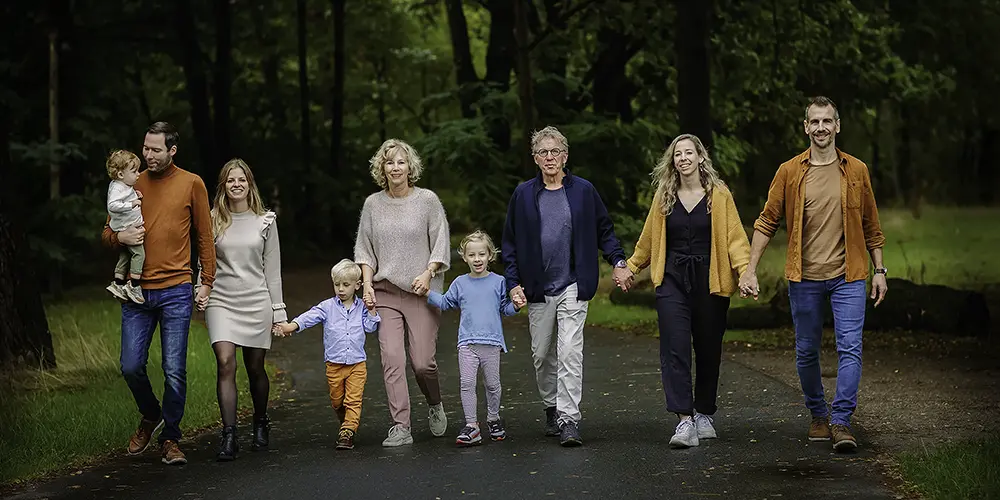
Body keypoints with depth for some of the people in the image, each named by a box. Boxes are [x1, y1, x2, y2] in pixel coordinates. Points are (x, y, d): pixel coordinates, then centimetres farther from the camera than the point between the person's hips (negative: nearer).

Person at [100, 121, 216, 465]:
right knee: (131, 367, 1)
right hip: (137, 292, 3)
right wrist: (119, 236, -9)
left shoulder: (191, 184, 3)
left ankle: (170, 440, 12)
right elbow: (106, 234, 14)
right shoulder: (133, 185, 9)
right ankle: (151, 417, 29)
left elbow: (204, 236, 7)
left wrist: (207, 281, 1)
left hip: (176, 292, -2)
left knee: (174, 372, -1)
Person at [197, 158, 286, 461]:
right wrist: (201, 292, -1)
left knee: (255, 368, 8)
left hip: (256, 301, 0)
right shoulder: (213, 221, 5)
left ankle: (261, 425, 32)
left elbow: (272, 269, 7)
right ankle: (229, 436, -17)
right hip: (221, 300, 0)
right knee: (225, 364, -16)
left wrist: (278, 311, 5)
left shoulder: (265, 221, 5)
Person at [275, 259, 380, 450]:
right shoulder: (327, 306, -1)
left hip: (357, 364, -1)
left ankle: (348, 431, -7)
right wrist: (292, 326, -30)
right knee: (337, 401, 11)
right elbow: (310, 316, -15)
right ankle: (346, 423, 33)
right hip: (334, 364, 1)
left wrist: (371, 310, -8)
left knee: (353, 400, -7)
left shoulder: (361, 307, 4)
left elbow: (370, 327, 1)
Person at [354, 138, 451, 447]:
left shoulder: (427, 200, 1)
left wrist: (427, 274, -12)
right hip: (385, 293, 2)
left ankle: (435, 406, 26)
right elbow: (364, 249, 13)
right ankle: (401, 427, -6)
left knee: (422, 362, -5)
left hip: (421, 293, -2)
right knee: (392, 359, -9)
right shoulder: (373, 204, 8)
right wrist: (367, 284, 1)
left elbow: (441, 245, 2)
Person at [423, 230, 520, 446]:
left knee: (492, 383, 7)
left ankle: (493, 419, 27)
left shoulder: (498, 282, 4)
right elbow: (445, 302, 17)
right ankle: (471, 426, -4)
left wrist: (515, 305, -10)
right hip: (467, 341, 1)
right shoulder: (460, 283, 8)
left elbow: (505, 308, 10)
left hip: (491, 341, -1)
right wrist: (427, 293, 5)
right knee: (466, 382, -7)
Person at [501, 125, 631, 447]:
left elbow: (604, 230, 11)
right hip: (538, 288, 2)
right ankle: (551, 408, 29)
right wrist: (513, 283, 1)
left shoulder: (583, 191, 2)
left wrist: (618, 261, -4)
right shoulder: (523, 195, 6)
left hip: (573, 287, -2)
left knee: (570, 353, -12)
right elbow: (510, 243, 9)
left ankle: (569, 420, -11)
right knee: (542, 354, 9)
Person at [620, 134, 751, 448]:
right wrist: (630, 267, 23)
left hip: (709, 280, -1)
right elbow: (649, 238, 19)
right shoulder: (664, 196, 8)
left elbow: (735, 237, -2)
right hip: (672, 280, 1)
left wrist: (745, 271, -14)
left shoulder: (719, 194, 1)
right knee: (675, 348, -11)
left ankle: (704, 414, 24)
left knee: (708, 349, 7)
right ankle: (684, 421, -15)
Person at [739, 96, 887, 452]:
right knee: (806, 352, 8)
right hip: (804, 277, 1)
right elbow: (767, 222, 3)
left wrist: (879, 270, 8)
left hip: (848, 276, 0)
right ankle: (818, 416, 24)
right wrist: (750, 270, -2)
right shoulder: (789, 172, 2)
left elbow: (871, 225, 10)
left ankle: (841, 422, -7)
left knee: (850, 348, -10)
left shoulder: (856, 171, 4)